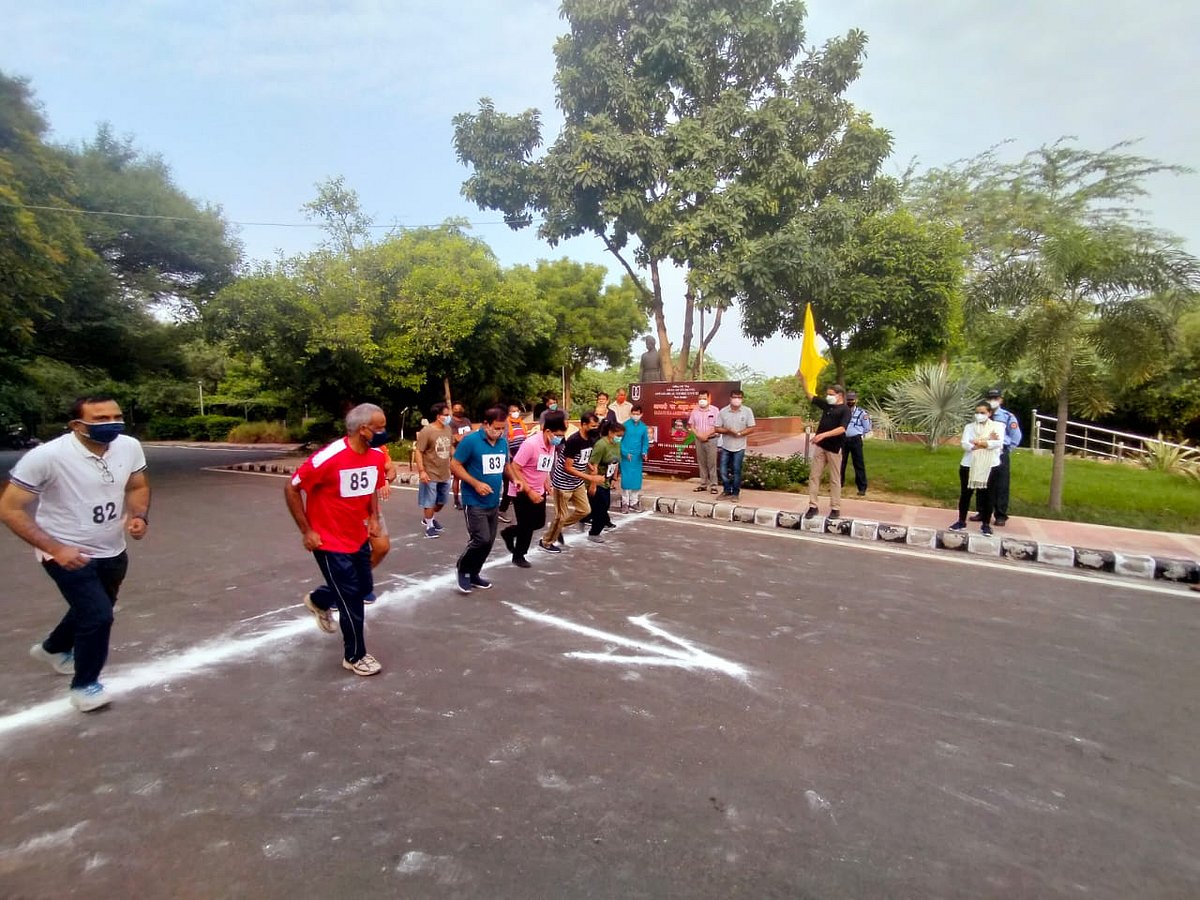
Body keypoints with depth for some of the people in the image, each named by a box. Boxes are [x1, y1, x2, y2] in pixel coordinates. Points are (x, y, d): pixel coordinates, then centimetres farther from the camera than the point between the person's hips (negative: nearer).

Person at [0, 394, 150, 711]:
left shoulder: (130, 447, -12)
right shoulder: (46, 456, -26)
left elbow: (138, 486, 6)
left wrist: (139, 517, -14)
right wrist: (54, 548, -27)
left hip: (112, 551, 6)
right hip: (68, 553, -6)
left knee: (90, 609, 25)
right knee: (98, 616, -13)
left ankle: (53, 649, 57)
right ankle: (85, 685, 14)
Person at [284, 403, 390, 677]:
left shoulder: (378, 456, -6)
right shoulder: (328, 458, -27)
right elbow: (291, 489, -17)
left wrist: (374, 517, 3)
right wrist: (306, 531, -15)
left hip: (358, 537, 7)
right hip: (330, 541, -7)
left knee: (364, 587, 18)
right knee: (351, 598, -1)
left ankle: (318, 601, 49)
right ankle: (355, 656, 21)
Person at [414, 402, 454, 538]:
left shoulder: (448, 429, 4)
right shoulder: (426, 431, -18)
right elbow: (418, 452, -18)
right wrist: (421, 471, -23)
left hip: (445, 473, 7)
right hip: (430, 474, -7)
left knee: (442, 500, 20)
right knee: (429, 502, 4)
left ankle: (430, 519, 42)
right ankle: (429, 525, 21)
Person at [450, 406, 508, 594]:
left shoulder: (503, 442, 3)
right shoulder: (470, 441, -15)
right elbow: (454, 465, -11)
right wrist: (476, 483, -20)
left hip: (493, 502, 7)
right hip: (474, 502, -6)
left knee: (489, 542, 12)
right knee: (481, 540, -13)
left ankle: (473, 574, 31)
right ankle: (462, 568, 14)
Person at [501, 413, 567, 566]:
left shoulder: (552, 445, -3)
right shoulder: (531, 444, -28)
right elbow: (514, 468, -26)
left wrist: (546, 484, 7)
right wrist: (529, 492, -25)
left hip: (538, 491, 8)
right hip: (523, 492, -8)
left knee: (539, 522, 14)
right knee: (526, 526, 4)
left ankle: (509, 533, 36)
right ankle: (518, 557, 26)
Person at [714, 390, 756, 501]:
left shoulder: (747, 411, -5)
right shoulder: (723, 412, -3)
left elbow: (751, 428, -5)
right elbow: (717, 429, -2)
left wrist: (739, 433, -19)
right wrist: (727, 431, -20)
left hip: (739, 447, -2)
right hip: (726, 446, 2)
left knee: (736, 471, 4)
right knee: (723, 471, 5)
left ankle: (736, 493, 17)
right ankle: (727, 491, 22)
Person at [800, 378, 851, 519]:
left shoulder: (845, 410, -8)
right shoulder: (826, 405, 11)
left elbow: (842, 429, -22)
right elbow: (809, 393, 16)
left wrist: (823, 435, -32)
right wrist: (802, 378, 7)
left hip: (834, 448, -6)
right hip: (820, 446, 6)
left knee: (834, 479, 3)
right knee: (814, 476, 3)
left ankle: (835, 508, 11)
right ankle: (812, 506, 7)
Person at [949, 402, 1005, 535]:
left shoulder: (997, 426, 1)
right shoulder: (969, 427, 5)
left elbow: (998, 443, -16)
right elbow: (965, 445, -10)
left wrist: (977, 442, -14)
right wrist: (988, 441, -14)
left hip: (989, 467, -2)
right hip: (969, 465, 2)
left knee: (987, 495, 6)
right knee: (965, 494, 8)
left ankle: (986, 524, 17)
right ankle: (961, 521, 20)